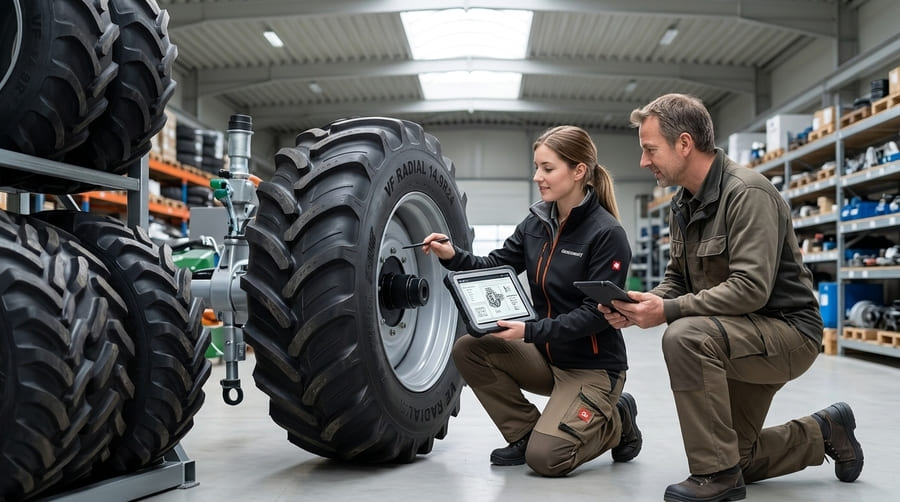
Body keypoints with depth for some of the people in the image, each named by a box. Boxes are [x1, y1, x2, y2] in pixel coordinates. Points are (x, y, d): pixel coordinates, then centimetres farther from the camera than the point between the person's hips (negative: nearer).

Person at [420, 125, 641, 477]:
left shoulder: (607, 234, -18)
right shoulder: (536, 222, 1)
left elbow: (597, 313, -21)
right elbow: (496, 267, 3)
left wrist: (530, 331, -28)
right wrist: (453, 256, -16)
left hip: (593, 366, -6)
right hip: (546, 354, 6)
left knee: (544, 458, -19)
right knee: (469, 349, -12)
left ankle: (617, 422, 10)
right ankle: (525, 433, 3)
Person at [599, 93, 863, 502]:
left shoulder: (747, 192, -22)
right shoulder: (683, 205, 4)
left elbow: (751, 288, -30)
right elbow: (676, 280, 9)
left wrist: (668, 310, -33)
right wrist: (639, 307, -11)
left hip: (787, 332, -9)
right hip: (738, 337, 9)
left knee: (684, 336, -36)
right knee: (737, 459, 14)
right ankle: (824, 432, 35)